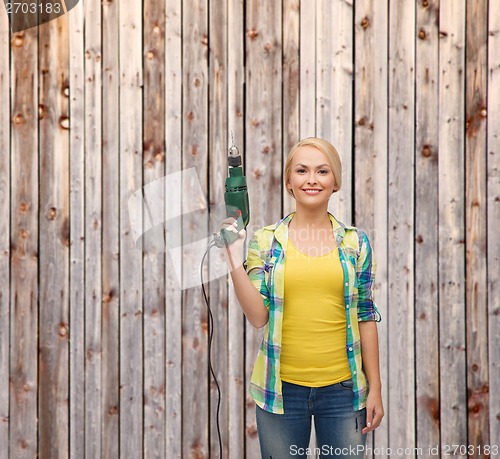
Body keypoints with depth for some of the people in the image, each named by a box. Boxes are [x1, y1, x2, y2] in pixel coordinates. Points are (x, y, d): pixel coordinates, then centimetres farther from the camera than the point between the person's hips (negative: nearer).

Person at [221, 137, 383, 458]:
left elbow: (366, 317, 4)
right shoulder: (264, 241, 0)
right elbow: (258, 316, -6)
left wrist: (375, 389, 3)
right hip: (281, 388, 0)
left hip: (343, 387, 1)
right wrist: (235, 261, -16)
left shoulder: (356, 242, 2)